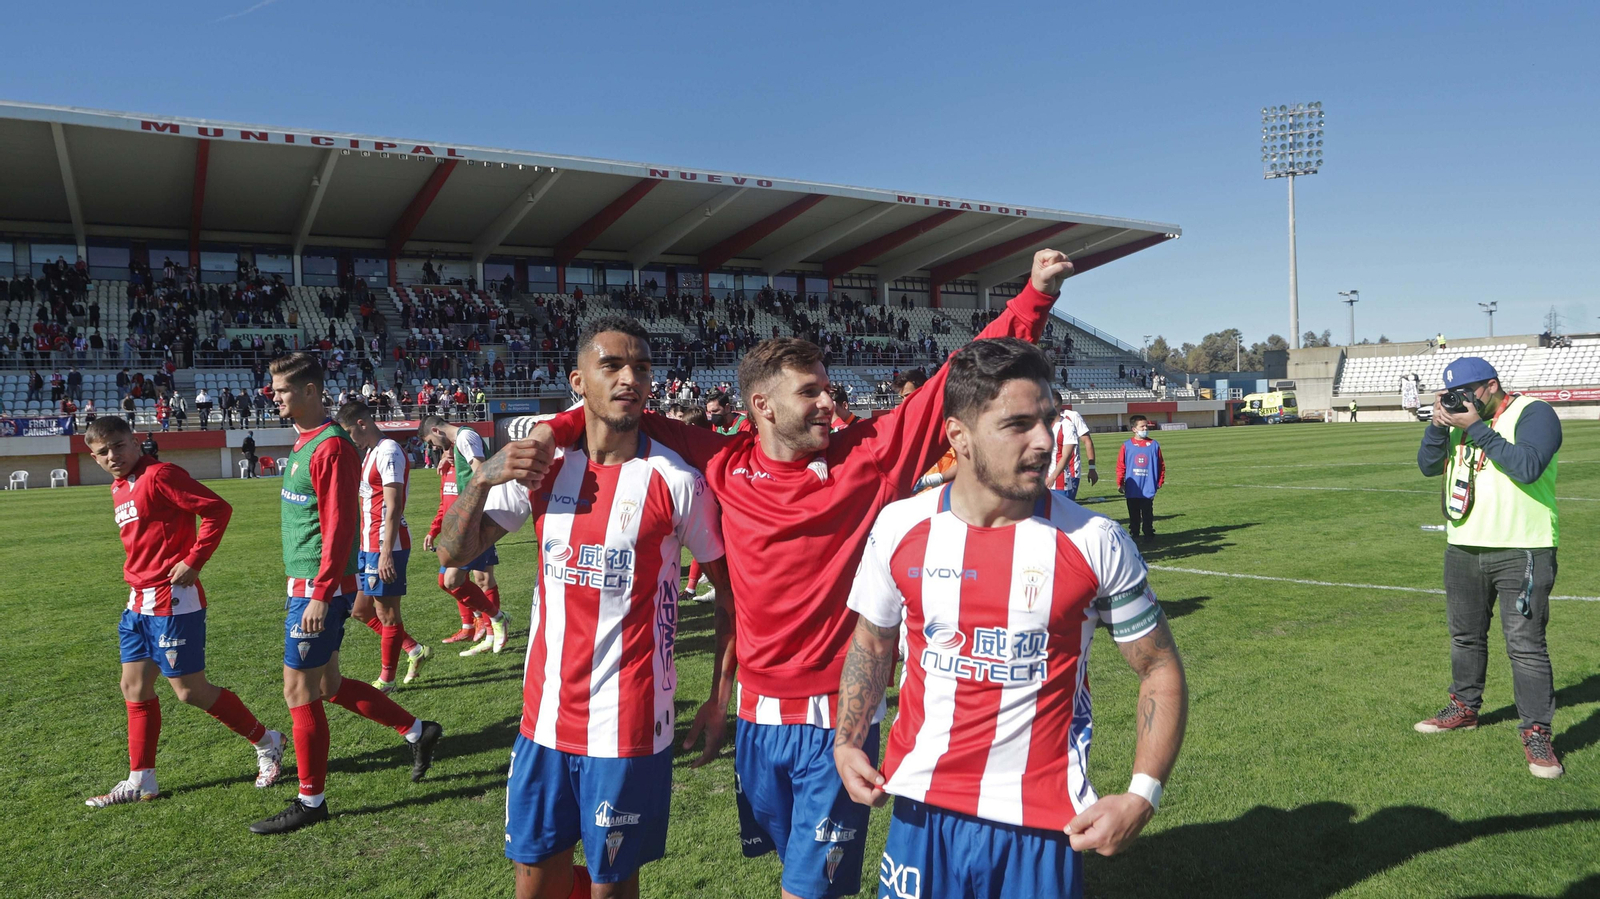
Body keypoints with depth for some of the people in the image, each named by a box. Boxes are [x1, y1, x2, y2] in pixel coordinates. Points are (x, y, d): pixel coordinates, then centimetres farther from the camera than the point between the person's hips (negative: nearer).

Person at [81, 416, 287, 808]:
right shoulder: (119, 489, 13)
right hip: (139, 602, 9)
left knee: (191, 691, -3)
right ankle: (141, 780, 22)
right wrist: (137, 579, 13)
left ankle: (267, 742, 13)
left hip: (173, 600, -9)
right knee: (135, 687, 11)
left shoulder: (159, 475, -14)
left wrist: (193, 562, -19)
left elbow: (218, 509, -20)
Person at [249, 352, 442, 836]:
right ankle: (417, 731, 28)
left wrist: (321, 594, -23)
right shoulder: (304, 443, 14)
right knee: (327, 684, 16)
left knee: (299, 691, -1)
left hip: (318, 590, -10)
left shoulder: (331, 447, -17)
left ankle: (311, 801, 13)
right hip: (304, 585, 10)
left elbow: (339, 527, -21)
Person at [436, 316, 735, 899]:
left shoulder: (676, 480, -10)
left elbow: (731, 590, -3)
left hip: (629, 723, -4)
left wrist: (720, 698, -5)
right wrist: (483, 479, -13)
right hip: (545, 715, 4)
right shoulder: (543, 464, 1)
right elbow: (453, 551, 4)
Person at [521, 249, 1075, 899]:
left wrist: (1036, 295, -12)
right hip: (758, 712, 3)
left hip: (837, 717, -3)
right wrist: (557, 429, -5)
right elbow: (636, 421, 9)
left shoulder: (869, 455, -8)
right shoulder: (726, 466, -3)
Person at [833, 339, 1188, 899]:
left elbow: (1160, 669, -2)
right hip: (922, 808, 3)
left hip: (1042, 825, -2)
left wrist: (1142, 798, -13)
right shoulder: (899, 527, -5)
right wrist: (847, 741, -1)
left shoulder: (1096, 543, -11)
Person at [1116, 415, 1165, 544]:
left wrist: (1160, 481, 5)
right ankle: (1133, 535, 19)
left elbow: (1161, 465, 7)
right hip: (1132, 489, 0)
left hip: (1148, 489, 0)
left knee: (1148, 515, 6)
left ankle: (1149, 535, 13)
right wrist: (1120, 483, 0)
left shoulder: (1154, 445, 1)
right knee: (1133, 515, 11)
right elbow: (1120, 466, 0)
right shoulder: (1127, 445, -2)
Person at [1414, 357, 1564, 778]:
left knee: (1525, 643, -8)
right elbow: (1428, 466, 8)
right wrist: (1438, 424, -7)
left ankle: (1536, 732, 0)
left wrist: (1477, 428, -21)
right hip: (1463, 550, 7)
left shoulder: (1534, 413, -9)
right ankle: (1465, 708, 34)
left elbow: (1527, 467, -25)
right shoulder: (1461, 419, 12)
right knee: (1465, 636, 18)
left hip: (1522, 552, -7)